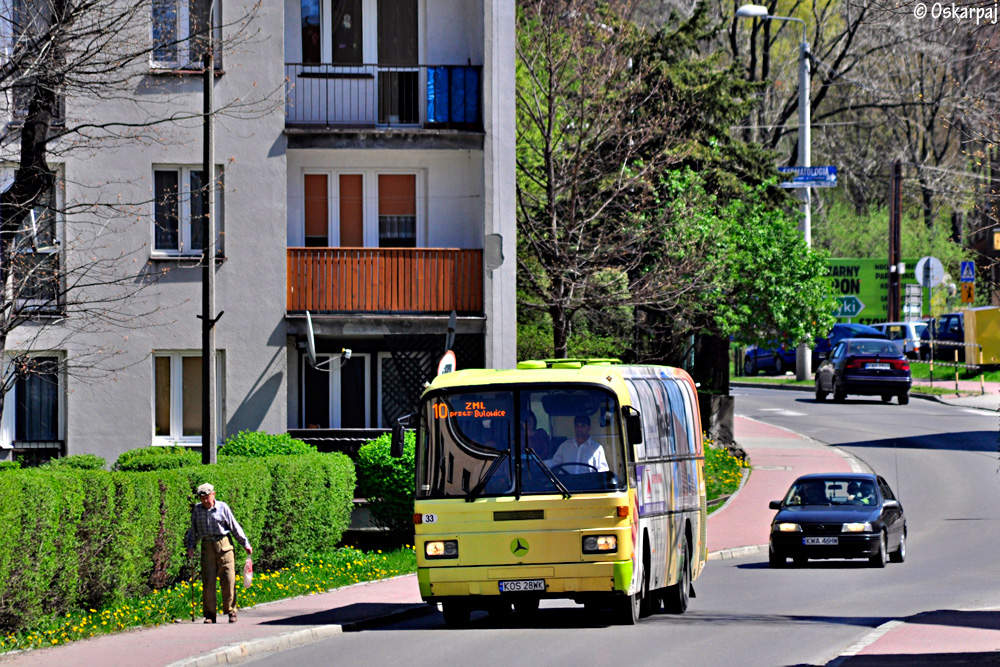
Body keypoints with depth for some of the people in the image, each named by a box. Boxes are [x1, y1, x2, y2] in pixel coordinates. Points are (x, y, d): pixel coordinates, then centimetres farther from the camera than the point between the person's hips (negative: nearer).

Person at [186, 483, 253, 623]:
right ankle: (209, 614, 2)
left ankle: (230, 611, 5)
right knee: (208, 581, -2)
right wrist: (190, 546, 5)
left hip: (224, 545, -2)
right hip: (207, 547, 2)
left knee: (228, 579, -4)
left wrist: (246, 544, 7)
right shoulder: (197, 510, 8)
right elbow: (193, 531, 17)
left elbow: (235, 527, 6)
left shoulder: (223, 508, 2)